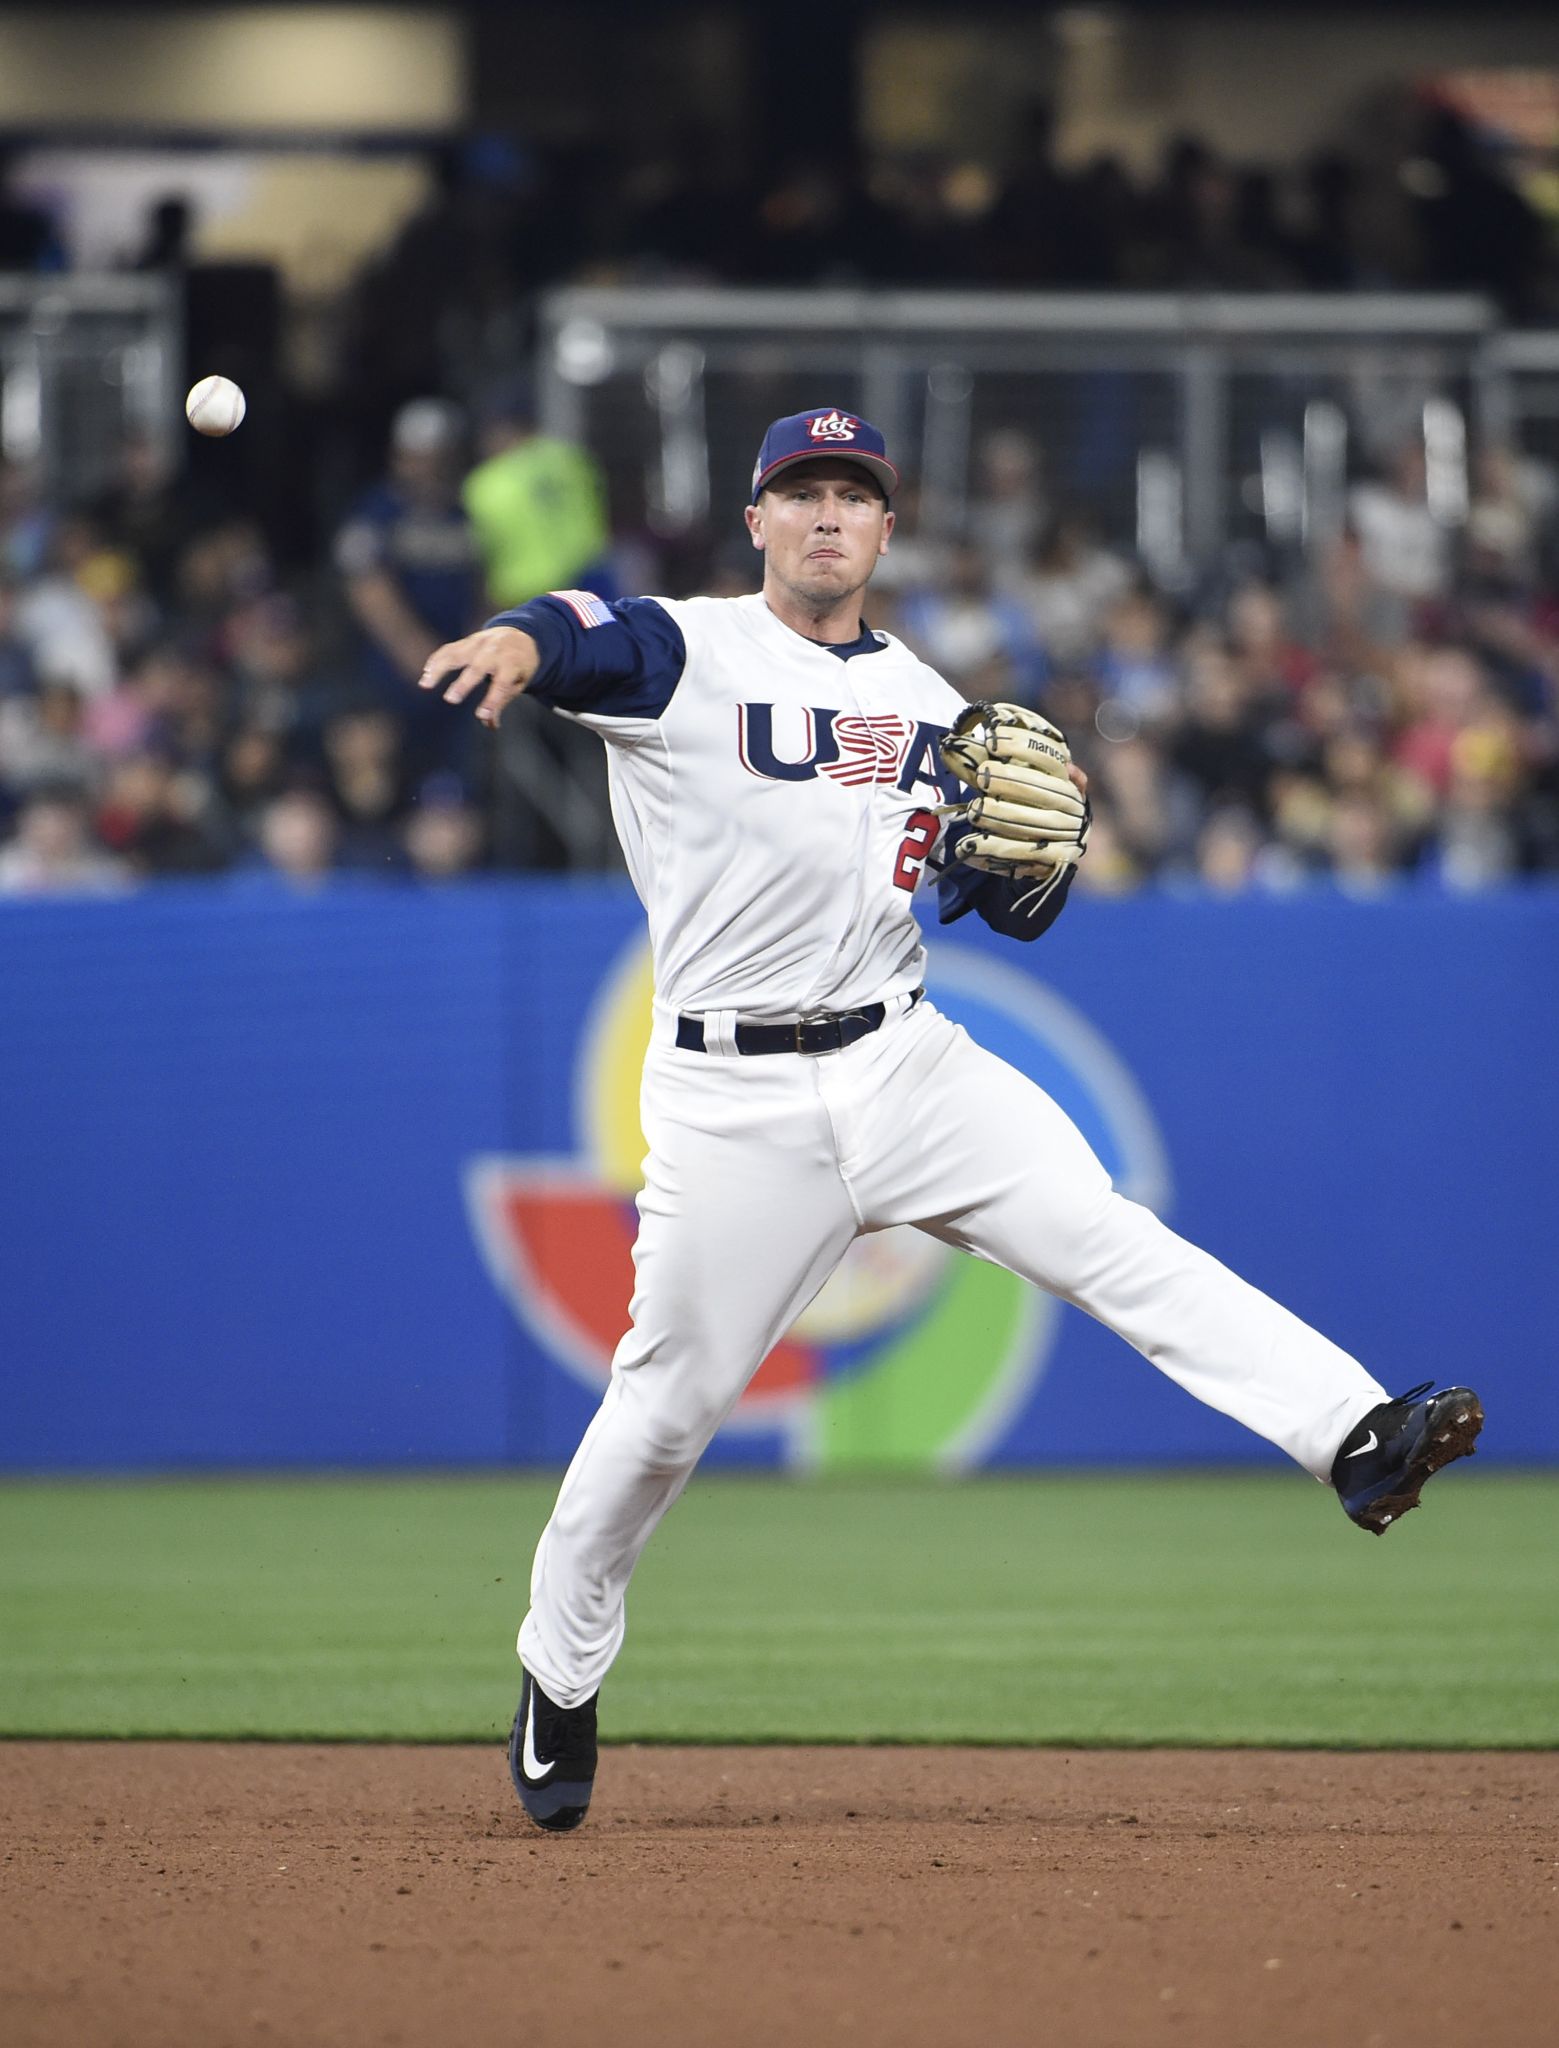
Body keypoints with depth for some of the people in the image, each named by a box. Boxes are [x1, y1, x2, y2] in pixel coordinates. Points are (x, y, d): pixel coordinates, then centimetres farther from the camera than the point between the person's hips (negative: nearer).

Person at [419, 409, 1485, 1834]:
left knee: (1104, 1235, -15)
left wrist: (1038, 841, -6)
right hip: (733, 1099, -3)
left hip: (905, 1062, 3)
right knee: (669, 1397, 2)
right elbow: (595, 640, -26)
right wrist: (521, 640, -51)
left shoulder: (927, 705, 13)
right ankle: (559, 1675, 20)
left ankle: (1356, 1439, -24)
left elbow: (1011, 910, 18)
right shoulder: (689, 656, -3)